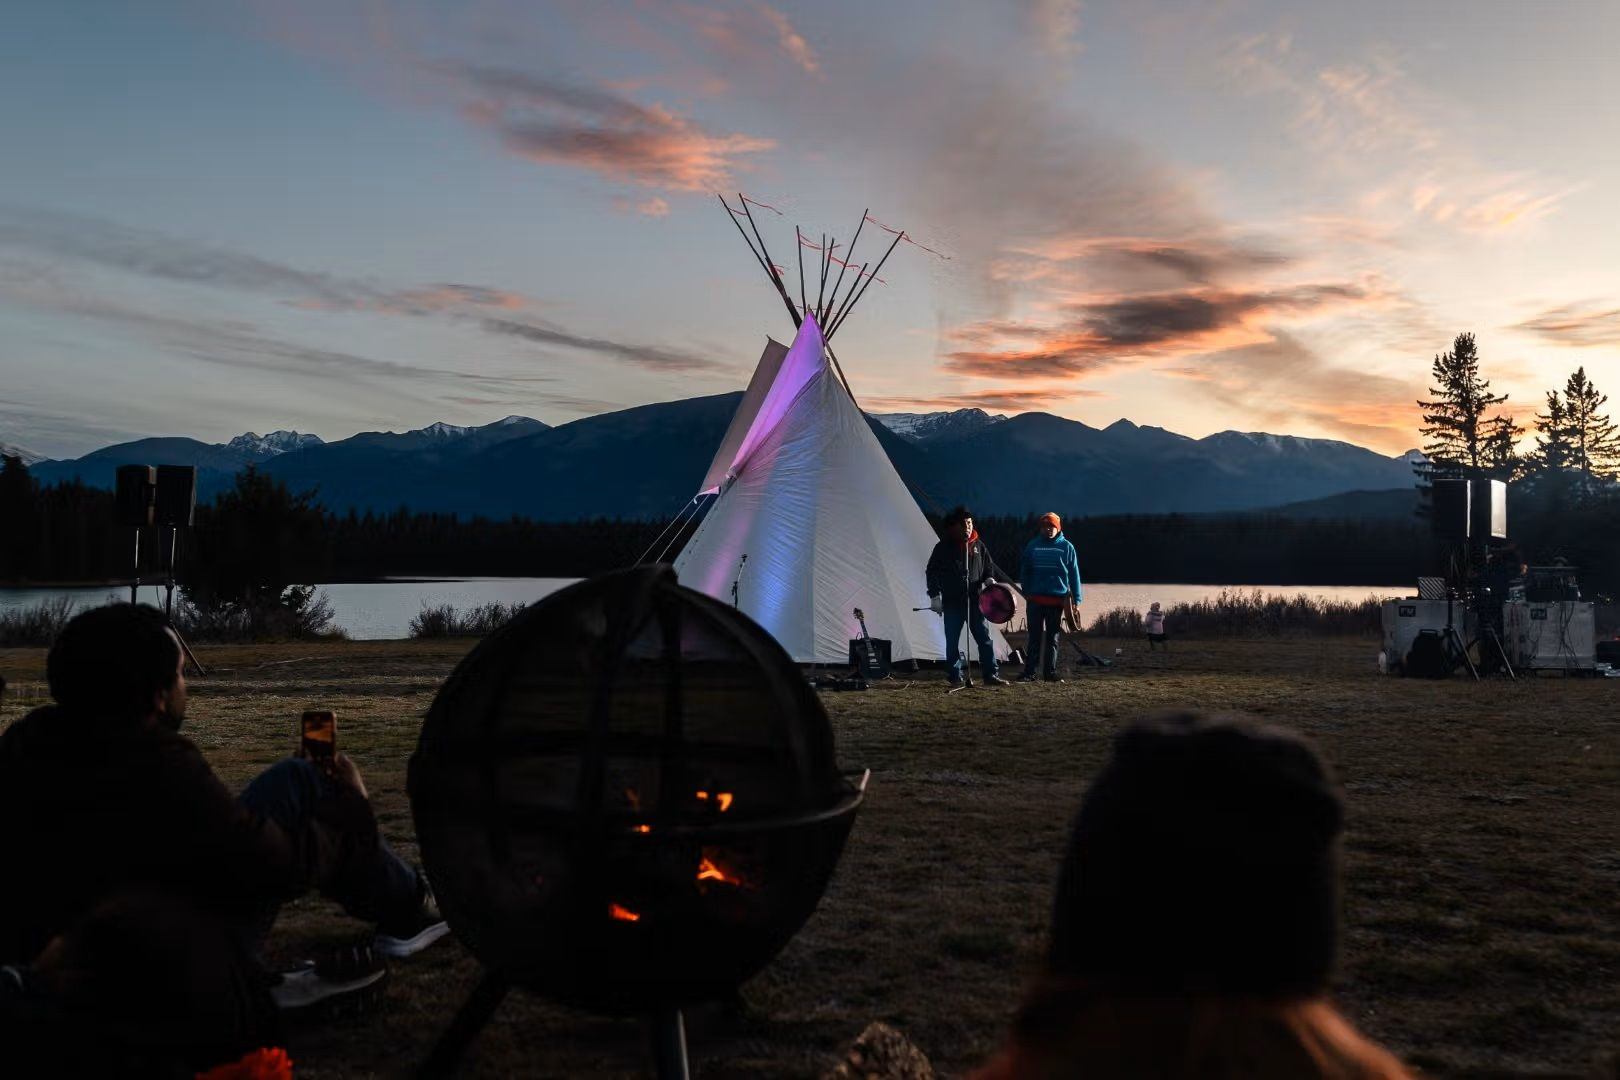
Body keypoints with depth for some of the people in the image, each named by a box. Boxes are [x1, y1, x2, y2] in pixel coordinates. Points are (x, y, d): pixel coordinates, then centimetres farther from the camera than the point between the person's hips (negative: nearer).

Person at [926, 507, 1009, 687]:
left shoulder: (978, 545, 8)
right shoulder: (944, 547, -2)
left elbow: (989, 565, 21)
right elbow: (932, 572, 0)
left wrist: (989, 578, -1)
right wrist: (934, 595, -7)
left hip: (975, 601, 2)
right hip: (952, 603, -2)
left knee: (985, 637, 0)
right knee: (953, 641, 4)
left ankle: (991, 674, 6)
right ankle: (955, 677, 13)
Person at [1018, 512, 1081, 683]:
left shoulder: (1066, 547, 4)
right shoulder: (1033, 546, 6)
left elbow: (1074, 574, 5)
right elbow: (1024, 570, 10)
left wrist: (1075, 599, 0)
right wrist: (1026, 591, 1)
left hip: (1057, 599, 0)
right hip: (1036, 598, 0)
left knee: (1052, 637, 6)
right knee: (1035, 637, 0)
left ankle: (1050, 672, 12)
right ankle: (1029, 672, 2)